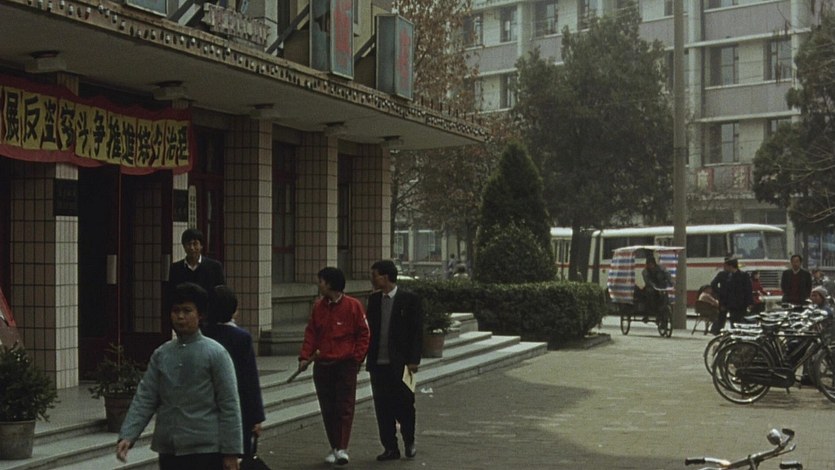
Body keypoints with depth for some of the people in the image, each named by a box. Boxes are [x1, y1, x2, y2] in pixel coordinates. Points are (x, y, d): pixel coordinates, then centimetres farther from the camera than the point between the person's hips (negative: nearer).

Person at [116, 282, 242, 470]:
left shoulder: (215, 353, -6)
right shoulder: (161, 354, 8)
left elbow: (229, 406, -7)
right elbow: (144, 399, 4)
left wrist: (231, 452, -11)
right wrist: (127, 436, -10)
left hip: (205, 450, -5)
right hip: (168, 450, 5)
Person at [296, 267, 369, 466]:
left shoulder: (353, 305, -5)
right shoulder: (318, 306, 9)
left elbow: (363, 334, -2)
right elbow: (311, 333, 9)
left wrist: (357, 358, -9)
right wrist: (305, 356, -2)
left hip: (346, 364, -5)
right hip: (322, 365, 5)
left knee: (345, 406, -5)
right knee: (327, 409, 7)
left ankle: (342, 449, -7)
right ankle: (334, 448, 16)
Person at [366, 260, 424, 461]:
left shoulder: (410, 299, -6)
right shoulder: (374, 300, 9)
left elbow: (417, 331, -7)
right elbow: (370, 329, 12)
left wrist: (413, 360, -12)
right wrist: (366, 356, 5)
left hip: (400, 363, -5)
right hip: (378, 363, 5)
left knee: (404, 405, 3)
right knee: (382, 407, 6)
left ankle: (409, 441, 25)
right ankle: (390, 448, 16)